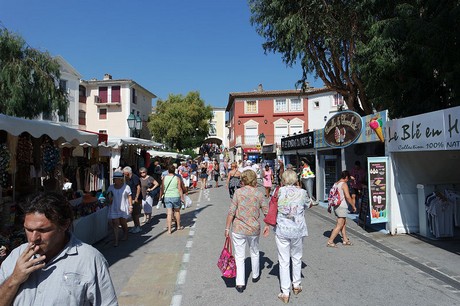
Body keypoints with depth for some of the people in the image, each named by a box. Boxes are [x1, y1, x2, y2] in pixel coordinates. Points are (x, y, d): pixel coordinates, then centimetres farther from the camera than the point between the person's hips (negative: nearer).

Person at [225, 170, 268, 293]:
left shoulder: (238, 192, -9)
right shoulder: (259, 193, -5)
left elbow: (231, 212, -10)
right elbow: (266, 212, -1)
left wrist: (227, 228, -2)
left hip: (238, 229, -2)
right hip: (254, 229, 2)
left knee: (239, 256, 8)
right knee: (254, 253, 23)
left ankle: (240, 283, 9)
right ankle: (255, 276, 41)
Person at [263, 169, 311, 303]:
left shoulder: (279, 191, -5)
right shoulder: (302, 192, -5)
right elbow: (309, 204, 14)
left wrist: (268, 225, 12)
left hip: (281, 230, -1)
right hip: (297, 230, 1)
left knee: (284, 261, 7)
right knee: (296, 258, 21)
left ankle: (285, 293, 12)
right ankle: (296, 285, 37)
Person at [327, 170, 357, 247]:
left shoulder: (335, 184, 12)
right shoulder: (344, 184, -13)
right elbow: (348, 197, -18)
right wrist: (353, 206, -7)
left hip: (336, 206, 9)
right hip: (342, 207, -9)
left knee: (344, 223, 19)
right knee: (339, 225, -3)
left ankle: (345, 239, 26)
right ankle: (330, 241, -4)